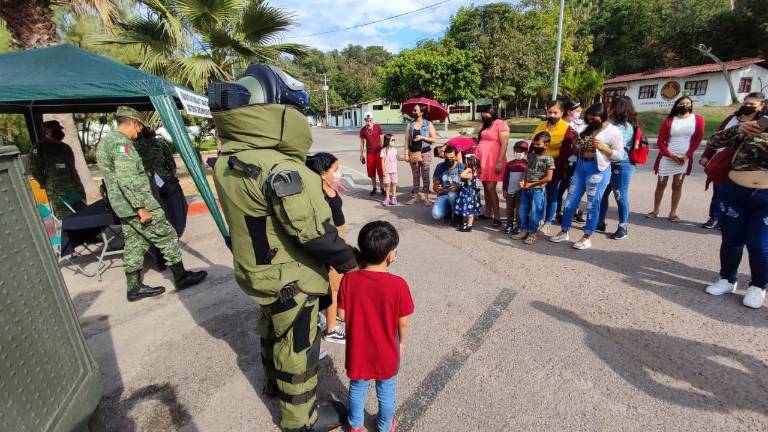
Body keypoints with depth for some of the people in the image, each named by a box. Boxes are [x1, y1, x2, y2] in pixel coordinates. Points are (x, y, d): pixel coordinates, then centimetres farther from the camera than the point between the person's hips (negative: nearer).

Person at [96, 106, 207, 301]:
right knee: (167, 236, 0)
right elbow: (127, 180, -24)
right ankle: (181, 277, 9)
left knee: (135, 245, 13)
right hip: (136, 204, -10)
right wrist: (141, 208, -23)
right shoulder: (121, 142, -16)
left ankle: (134, 288, 19)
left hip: (123, 207, 10)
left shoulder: (105, 141, 17)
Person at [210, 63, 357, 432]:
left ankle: (274, 383, 55)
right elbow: (316, 232, -28)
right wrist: (347, 261, -14)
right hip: (290, 278, -9)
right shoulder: (278, 168, -30)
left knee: (274, 331, 30)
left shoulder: (229, 160, -1)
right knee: (298, 346, 12)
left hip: (259, 270, 9)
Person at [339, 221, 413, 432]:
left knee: (357, 388, 27)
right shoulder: (399, 284, -26)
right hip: (386, 352, -1)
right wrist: (402, 342, 5)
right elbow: (404, 322, -14)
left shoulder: (349, 280, -20)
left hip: (357, 350, 2)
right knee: (386, 391, 25)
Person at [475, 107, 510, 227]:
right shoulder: (486, 126, 19)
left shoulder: (500, 124, -6)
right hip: (482, 160, 8)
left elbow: (504, 144, -13)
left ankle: (497, 217, -7)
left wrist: (500, 162, -21)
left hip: (493, 161, -8)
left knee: (490, 188, -12)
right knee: (485, 187, 9)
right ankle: (487, 213, 16)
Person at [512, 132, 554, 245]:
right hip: (525, 188, 6)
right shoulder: (531, 155, 8)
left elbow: (548, 178, -13)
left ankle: (533, 233, 12)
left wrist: (531, 184, -12)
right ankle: (524, 230, 23)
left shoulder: (548, 159, -10)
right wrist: (523, 182, -3)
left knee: (534, 212, 0)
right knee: (523, 211, 11)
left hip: (538, 190, -6)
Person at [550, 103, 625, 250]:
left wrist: (603, 147, -20)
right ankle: (564, 232, 19)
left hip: (598, 170, -6)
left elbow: (620, 155, -8)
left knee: (593, 204, 3)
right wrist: (577, 144, 0)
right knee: (571, 200, 7)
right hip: (581, 166, 6)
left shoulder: (613, 131, -5)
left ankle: (587, 237, 13)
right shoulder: (588, 128, 12)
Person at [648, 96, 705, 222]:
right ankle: (655, 211, 10)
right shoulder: (669, 121, 0)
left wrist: (686, 156, -7)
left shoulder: (698, 120, 2)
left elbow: (698, 139, 2)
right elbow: (660, 142, -2)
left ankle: (673, 213, 10)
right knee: (661, 184, 4)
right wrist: (671, 155, -11)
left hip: (684, 158, 1)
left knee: (677, 185, 5)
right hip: (667, 157, 0)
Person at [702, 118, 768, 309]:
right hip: (735, 193, 1)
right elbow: (713, 142, 1)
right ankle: (727, 279, 25)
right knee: (731, 241, 9)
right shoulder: (749, 131, 7)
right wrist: (737, 130, -15)